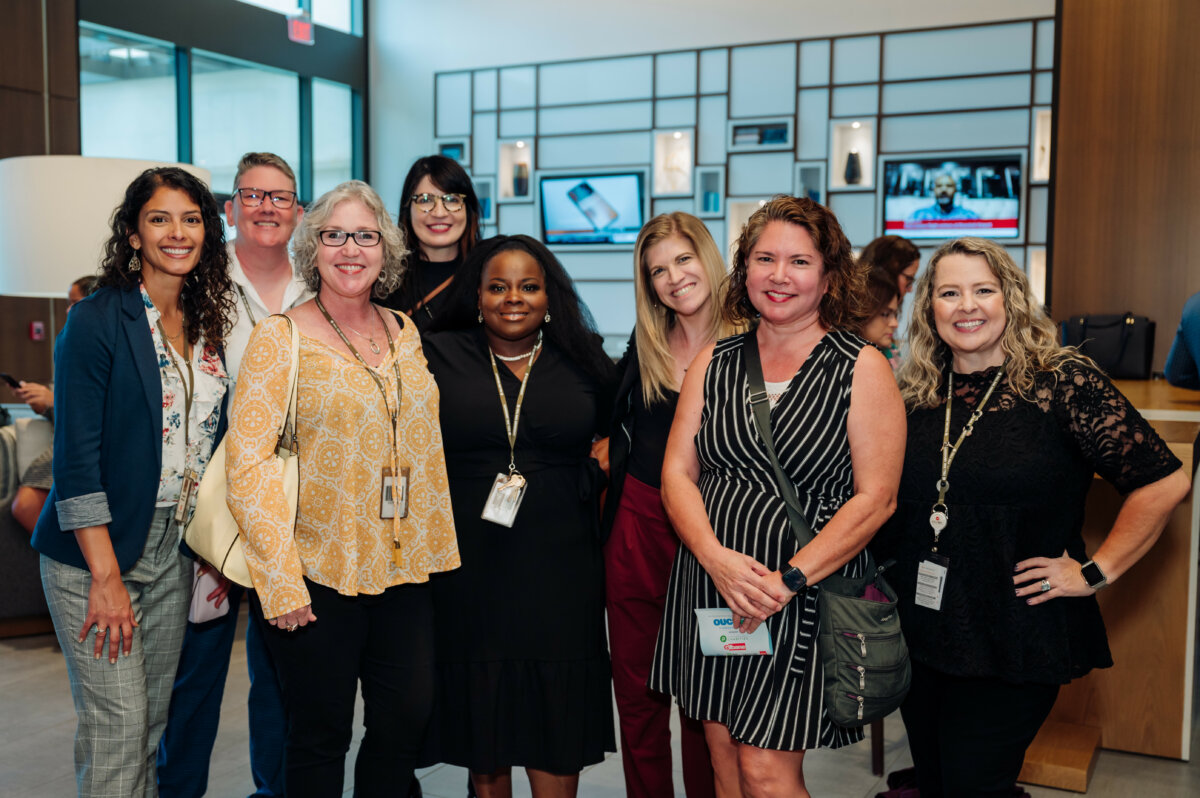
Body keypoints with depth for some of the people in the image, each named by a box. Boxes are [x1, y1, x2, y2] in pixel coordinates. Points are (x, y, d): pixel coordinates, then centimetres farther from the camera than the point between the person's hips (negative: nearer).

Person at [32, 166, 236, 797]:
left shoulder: (209, 324, 8)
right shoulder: (97, 321, -10)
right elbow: (75, 456, -14)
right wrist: (105, 576, -17)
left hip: (175, 549, 6)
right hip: (95, 552, -5)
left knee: (155, 717, 13)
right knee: (117, 722, -4)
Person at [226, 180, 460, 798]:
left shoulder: (404, 334, 9)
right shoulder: (280, 336, -6)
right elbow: (247, 463, -11)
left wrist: (433, 551, 12)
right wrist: (280, 580, -16)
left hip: (402, 569, 5)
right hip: (316, 576, -5)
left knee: (407, 720, 11)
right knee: (321, 736, 7)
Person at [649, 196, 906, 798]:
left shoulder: (862, 369, -4)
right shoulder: (713, 363, 7)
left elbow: (875, 499, -9)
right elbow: (676, 473, 4)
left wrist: (787, 580, -17)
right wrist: (715, 557, -14)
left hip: (804, 597, -4)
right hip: (708, 587, 4)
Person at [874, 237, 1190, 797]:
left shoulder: (1063, 383, -11)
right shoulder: (918, 394, 4)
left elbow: (1163, 482, -12)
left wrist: (1093, 573, -10)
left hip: (1013, 643, -5)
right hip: (920, 631, 5)